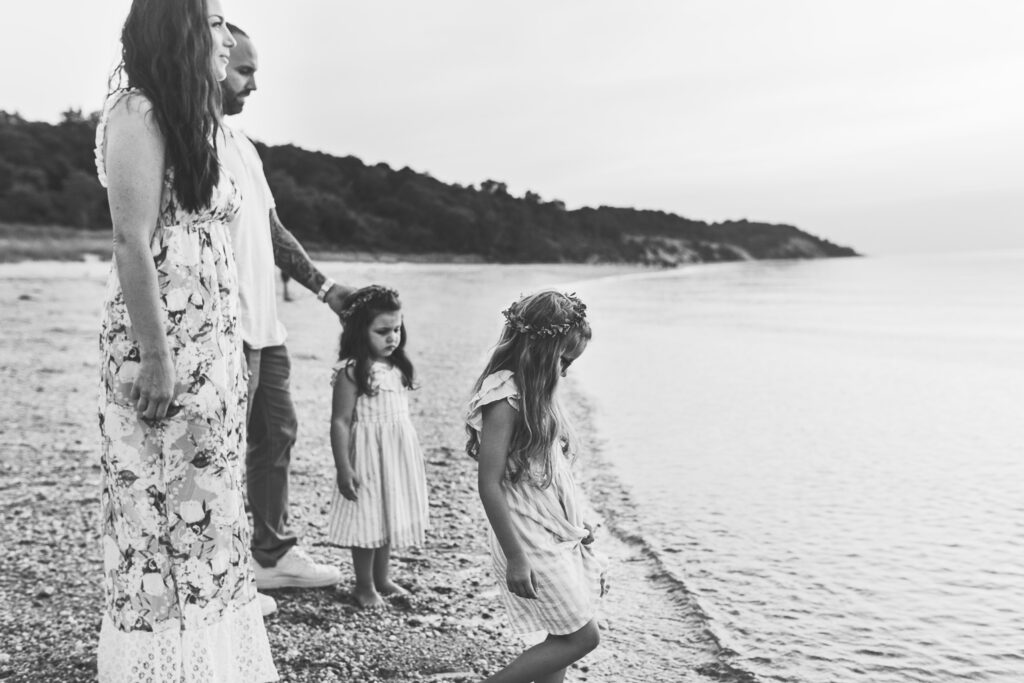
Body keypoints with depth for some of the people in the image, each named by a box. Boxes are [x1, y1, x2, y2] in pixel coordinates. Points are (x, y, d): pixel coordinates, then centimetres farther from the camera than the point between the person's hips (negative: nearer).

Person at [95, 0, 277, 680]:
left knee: (209, 507, 12)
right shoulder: (137, 114, -8)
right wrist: (156, 359, -20)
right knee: (167, 507, -2)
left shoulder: (192, 120, 19)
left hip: (215, 338, 9)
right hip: (164, 346, -9)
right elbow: (133, 243, -16)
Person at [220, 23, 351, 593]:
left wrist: (325, 287, 16)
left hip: (265, 324, 9)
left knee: (278, 435, 14)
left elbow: (273, 230, 21)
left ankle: (275, 554, 27)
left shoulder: (242, 144, 18)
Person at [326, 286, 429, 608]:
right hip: (368, 455, -7)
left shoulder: (396, 367, 7)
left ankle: (381, 578, 31)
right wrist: (344, 468, -20)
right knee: (367, 520, 2)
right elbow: (340, 422, -17)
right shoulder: (351, 371, -16)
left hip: (399, 453, 7)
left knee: (390, 516, 16)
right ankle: (364, 586, 18)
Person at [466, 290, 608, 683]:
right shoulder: (504, 397, -19)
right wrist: (515, 557, -19)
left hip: (558, 535, 9)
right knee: (582, 636, 0)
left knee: (563, 637, 13)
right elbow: (489, 484, -20)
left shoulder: (532, 391, 8)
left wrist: (575, 526, 15)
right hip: (532, 544, -9)